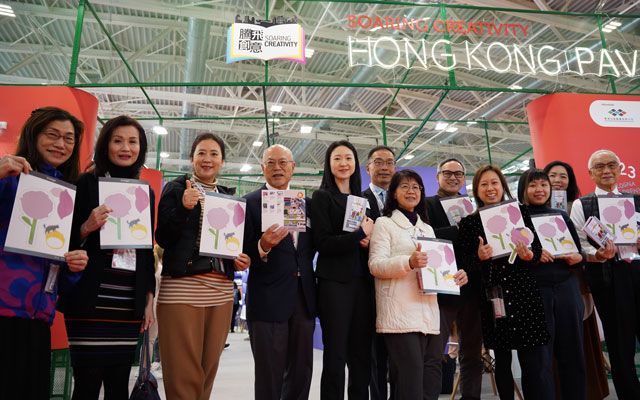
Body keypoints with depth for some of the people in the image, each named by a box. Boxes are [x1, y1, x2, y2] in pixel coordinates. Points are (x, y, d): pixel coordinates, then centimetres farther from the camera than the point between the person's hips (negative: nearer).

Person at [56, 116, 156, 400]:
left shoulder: (146, 192, 13)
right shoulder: (88, 183, 1)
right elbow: (67, 240, 2)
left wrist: (149, 299, 11)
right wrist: (87, 228, -19)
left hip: (130, 304, 4)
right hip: (91, 301, -3)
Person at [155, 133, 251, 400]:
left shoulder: (229, 196, 18)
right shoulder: (176, 189, 4)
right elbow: (162, 239, -4)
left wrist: (241, 261, 3)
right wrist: (183, 207, -17)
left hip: (221, 290, 5)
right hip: (181, 287, -4)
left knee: (208, 370, 9)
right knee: (184, 375, -4)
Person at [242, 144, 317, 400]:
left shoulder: (306, 203, 11)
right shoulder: (250, 203, -3)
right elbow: (243, 255, -7)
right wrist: (263, 246, -26)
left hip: (303, 298, 5)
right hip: (268, 299, -4)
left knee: (302, 372, 14)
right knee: (269, 378, 6)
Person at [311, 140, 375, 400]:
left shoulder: (361, 199, 16)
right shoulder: (323, 197, 1)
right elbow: (322, 243, -9)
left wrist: (369, 240, -4)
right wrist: (359, 235, -13)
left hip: (362, 281, 5)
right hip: (335, 281, -5)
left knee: (361, 354, 8)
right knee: (336, 355, -1)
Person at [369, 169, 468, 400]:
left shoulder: (427, 229, 23)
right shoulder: (385, 224, 4)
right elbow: (375, 265, -9)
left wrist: (455, 276, 4)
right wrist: (409, 262, -25)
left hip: (428, 314, 6)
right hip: (400, 315, -6)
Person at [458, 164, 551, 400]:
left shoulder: (520, 212, 5)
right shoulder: (468, 223, 4)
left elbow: (537, 248, 5)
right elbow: (465, 263, 3)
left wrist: (529, 256, -16)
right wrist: (479, 257, -17)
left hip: (523, 292, 0)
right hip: (492, 296, 1)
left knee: (533, 360, -3)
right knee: (502, 361, 11)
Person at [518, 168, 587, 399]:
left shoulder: (561, 216, 15)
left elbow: (579, 252, 19)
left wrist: (577, 258, -3)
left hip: (567, 288, 4)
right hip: (535, 290, -4)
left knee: (572, 351, 7)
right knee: (540, 354, 1)